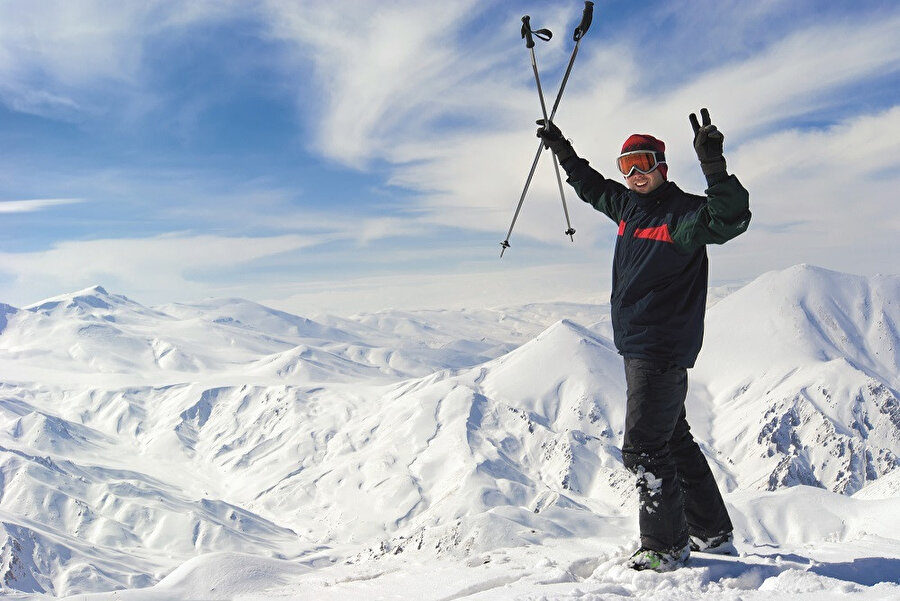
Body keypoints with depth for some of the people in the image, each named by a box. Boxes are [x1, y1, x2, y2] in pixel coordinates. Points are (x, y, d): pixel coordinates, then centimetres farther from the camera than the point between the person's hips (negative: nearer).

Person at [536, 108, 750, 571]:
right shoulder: (627, 205, 11)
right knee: (673, 439, 17)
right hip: (637, 346, 10)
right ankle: (712, 532, 30)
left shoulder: (681, 212, -13)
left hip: (662, 350, -10)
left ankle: (666, 546, 8)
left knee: (644, 447, -8)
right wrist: (562, 150, 32)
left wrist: (712, 164, -41)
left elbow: (731, 218, -32)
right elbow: (591, 187, 29)